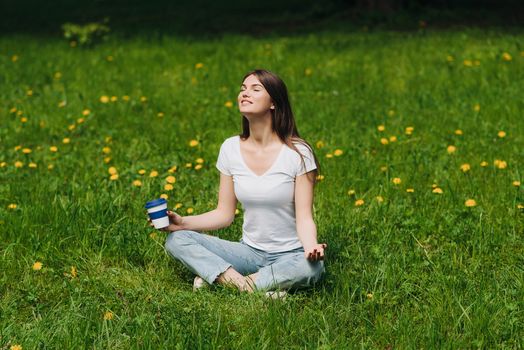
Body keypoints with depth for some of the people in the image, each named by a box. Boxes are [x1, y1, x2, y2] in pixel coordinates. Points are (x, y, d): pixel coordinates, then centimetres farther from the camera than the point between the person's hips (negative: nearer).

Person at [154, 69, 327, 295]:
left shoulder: (298, 153, -11)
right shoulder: (230, 149, 0)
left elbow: (304, 217, -13)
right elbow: (224, 214, 5)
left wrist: (311, 246, -35)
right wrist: (183, 222, -10)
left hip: (290, 255, -3)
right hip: (250, 251, 3)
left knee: (312, 267, -38)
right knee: (176, 239, -14)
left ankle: (216, 277, -25)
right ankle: (244, 285, -31)